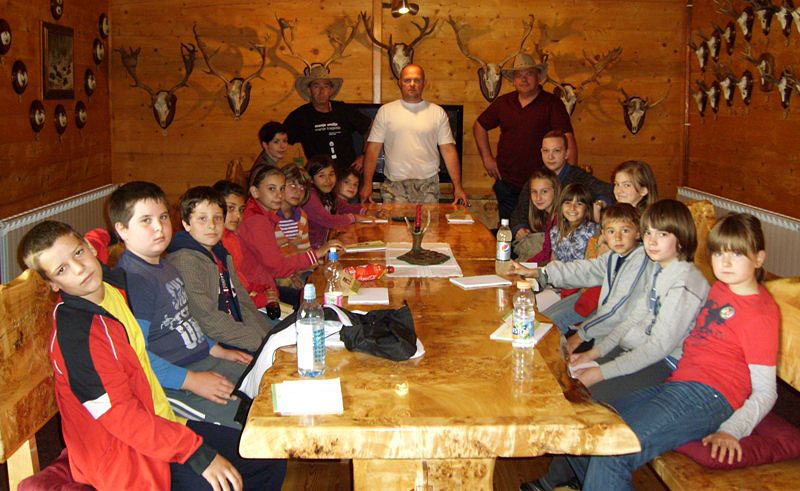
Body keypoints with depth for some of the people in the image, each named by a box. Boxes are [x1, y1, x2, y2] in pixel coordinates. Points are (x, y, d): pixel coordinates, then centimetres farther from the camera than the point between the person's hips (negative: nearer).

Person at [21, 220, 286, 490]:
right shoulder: (74, 335, -24)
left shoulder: (114, 283, 2)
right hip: (127, 456, -9)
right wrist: (197, 453, -28)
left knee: (270, 461, 5)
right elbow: (121, 416, -26)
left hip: (163, 421, 9)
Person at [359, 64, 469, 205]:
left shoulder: (438, 112, 7)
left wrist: (458, 187, -2)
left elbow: (448, 150, 4)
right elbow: (373, 149, 4)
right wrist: (367, 184, -4)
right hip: (394, 185, 0)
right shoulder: (385, 111, 6)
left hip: (428, 185, 0)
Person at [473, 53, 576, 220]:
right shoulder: (503, 102, 7)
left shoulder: (552, 103, -4)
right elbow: (479, 126, 20)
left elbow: (568, 141, -12)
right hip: (506, 183, 4)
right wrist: (487, 158, 12)